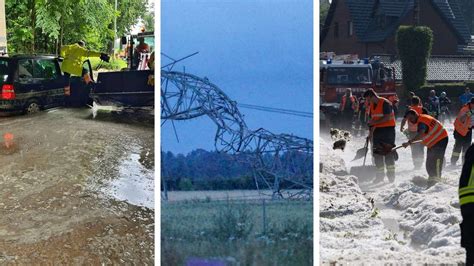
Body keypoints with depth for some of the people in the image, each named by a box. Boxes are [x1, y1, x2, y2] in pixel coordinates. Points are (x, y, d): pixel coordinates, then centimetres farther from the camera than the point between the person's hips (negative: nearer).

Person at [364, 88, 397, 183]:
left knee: (388, 152, -7)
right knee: (377, 153, 7)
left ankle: (391, 174, -1)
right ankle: (380, 174, 14)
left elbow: (387, 118, -19)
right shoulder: (372, 105, 12)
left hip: (388, 130, -8)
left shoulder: (385, 103, -12)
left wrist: (374, 122, -19)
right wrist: (371, 131, 9)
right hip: (377, 130, 8)